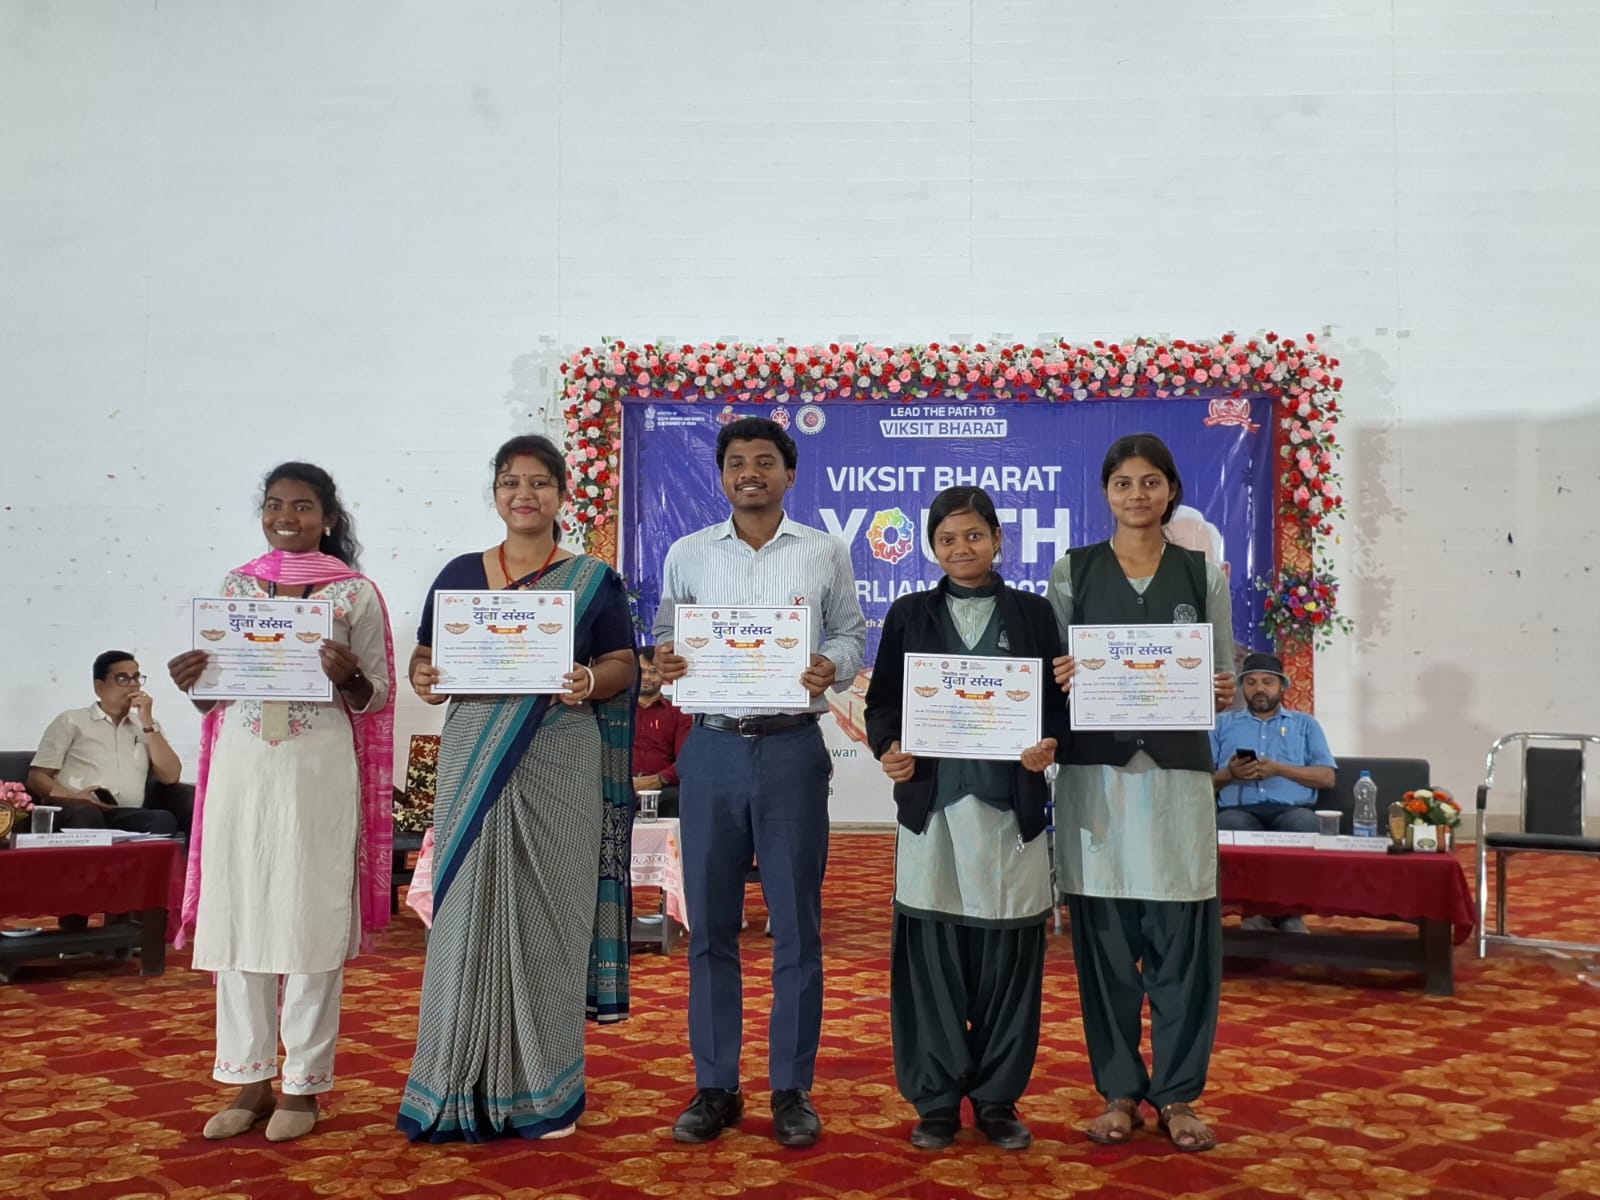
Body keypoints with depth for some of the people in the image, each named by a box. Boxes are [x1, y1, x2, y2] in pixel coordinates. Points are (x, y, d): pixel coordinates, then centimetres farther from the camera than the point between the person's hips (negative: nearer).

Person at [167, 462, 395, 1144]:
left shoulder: (356, 594, 1)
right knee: (238, 914, 5)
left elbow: (376, 699, 2)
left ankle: (303, 1084, 11)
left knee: (310, 919, 0)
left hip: (318, 769, -4)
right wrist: (190, 683, -5)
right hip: (241, 764, 4)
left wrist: (347, 677, -18)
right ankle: (250, 1082, 16)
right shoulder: (235, 587, 12)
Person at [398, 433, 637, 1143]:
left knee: (546, 914, 2)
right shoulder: (459, 575, 10)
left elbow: (623, 667, 3)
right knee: (469, 912, 2)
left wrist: (588, 681, -18)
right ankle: (462, 1088, 12)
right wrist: (425, 680, -11)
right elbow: (427, 658, 11)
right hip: (474, 765, 2)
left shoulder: (593, 581, 5)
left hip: (560, 767, -1)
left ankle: (545, 1090, 13)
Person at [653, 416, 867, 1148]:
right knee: (710, 923, 6)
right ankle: (715, 1086, 17)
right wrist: (665, 662, -12)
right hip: (712, 749, 1)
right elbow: (666, 637, 10)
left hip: (793, 749, -1)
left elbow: (854, 633, 7)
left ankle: (792, 1088, 15)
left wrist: (832, 667, -14)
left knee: (796, 923, 4)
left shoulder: (825, 554, 4)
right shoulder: (687, 555, 7)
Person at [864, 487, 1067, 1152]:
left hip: (1010, 804, 0)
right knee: (930, 952, 1)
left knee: (1007, 952, 3)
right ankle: (936, 1100, 13)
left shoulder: (1033, 612, 9)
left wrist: (1050, 744, -13)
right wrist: (888, 748, -11)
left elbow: (1060, 698, 7)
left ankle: (998, 1099, 17)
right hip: (931, 803, 0)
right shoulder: (909, 614, 11)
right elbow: (882, 700, 9)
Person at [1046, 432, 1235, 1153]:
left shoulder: (1203, 573, 9)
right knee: (1104, 934, 2)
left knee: (1183, 934, -1)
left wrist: (1222, 693, -12)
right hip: (1097, 770, 0)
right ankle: (1119, 1089, 15)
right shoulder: (1073, 571, 7)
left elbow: (1226, 681, 10)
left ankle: (1177, 1093, 13)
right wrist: (1062, 679, -14)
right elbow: (1052, 672, 8)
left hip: (1177, 771, 0)